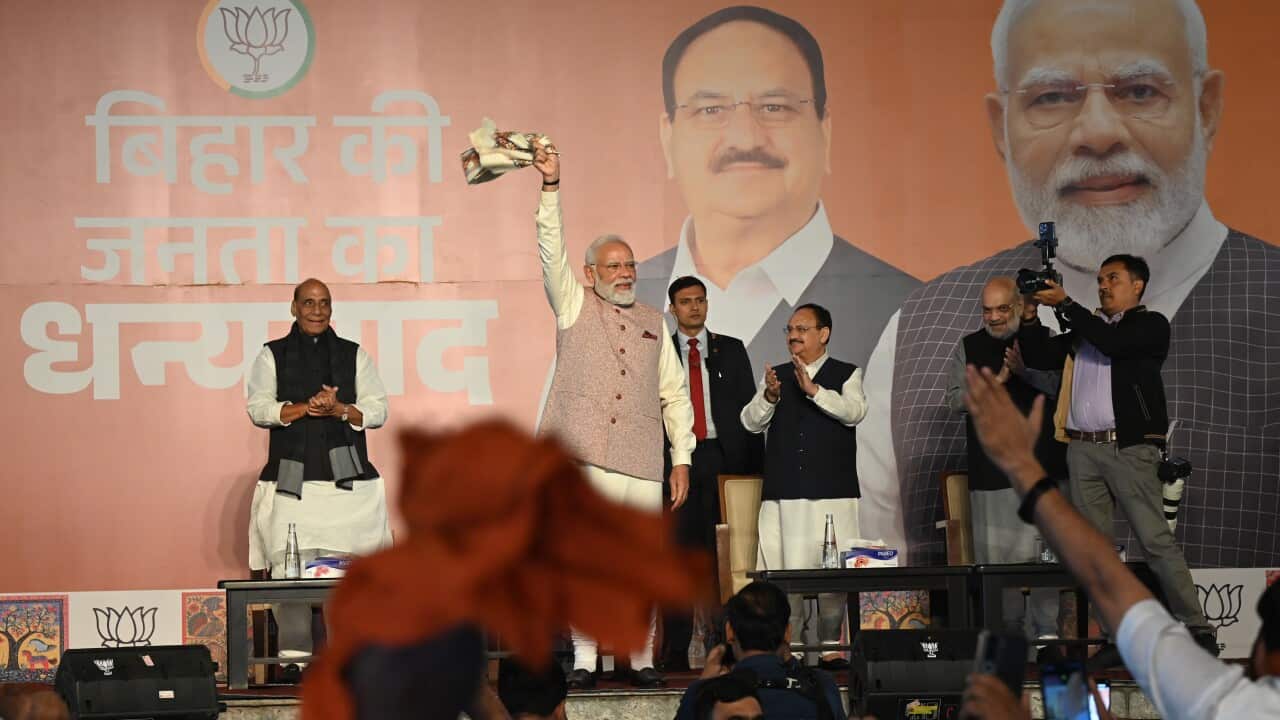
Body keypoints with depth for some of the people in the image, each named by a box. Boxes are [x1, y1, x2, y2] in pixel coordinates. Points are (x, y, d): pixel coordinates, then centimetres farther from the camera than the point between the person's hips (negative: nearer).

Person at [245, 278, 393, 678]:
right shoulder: (272, 356, 13)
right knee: (289, 570, -7)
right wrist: (304, 407, -11)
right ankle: (294, 656, -5)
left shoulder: (354, 355, 15)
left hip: (347, 478, 1)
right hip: (290, 478, -1)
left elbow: (377, 410, 10)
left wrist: (339, 409, -8)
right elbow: (258, 408, 3)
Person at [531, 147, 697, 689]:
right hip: (583, 458, -2)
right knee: (584, 559, -5)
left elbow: (675, 395, 17)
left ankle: (641, 659, 7)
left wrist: (681, 458, 9)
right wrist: (551, 188, -15)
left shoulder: (654, 323, 18)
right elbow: (551, 251, -3)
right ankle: (583, 659, -2)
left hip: (642, 462, 3)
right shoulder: (574, 306, 11)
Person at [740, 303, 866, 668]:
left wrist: (813, 389, -24)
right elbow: (751, 422, 5)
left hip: (831, 491, -2)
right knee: (783, 571, -3)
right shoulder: (777, 376, 15)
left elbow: (854, 411, -11)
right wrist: (769, 396, -15)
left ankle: (831, 648, 3)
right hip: (782, 494, 2)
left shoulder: (846, 374, 7)